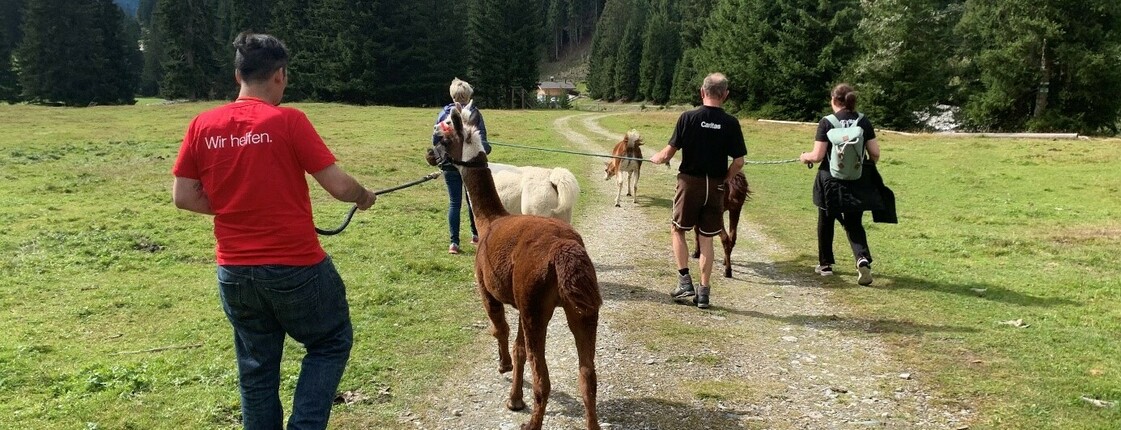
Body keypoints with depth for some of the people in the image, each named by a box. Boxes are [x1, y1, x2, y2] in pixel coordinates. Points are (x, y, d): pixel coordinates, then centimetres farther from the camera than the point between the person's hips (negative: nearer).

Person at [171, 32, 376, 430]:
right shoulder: (288, 121, -13)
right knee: (332, 342, 18)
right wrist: (364, 196, 8)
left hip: (234, 273, 5)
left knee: (256, 369, 18)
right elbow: (338, 185, -13)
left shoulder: (202, 126, 0)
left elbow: (183, 197, 3)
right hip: (296, 267, -5)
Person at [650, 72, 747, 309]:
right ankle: (704, 291, 13)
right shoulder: (731, 123, -4)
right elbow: (738, 162, -4)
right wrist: (724, 180, 12)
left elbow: (669, 152, -6)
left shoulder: (688, 117, -9)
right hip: (715, 187, 2)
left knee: (677, 230, 16)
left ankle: (684, 281, 7)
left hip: (690, 182, -2)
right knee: (706, 238, 10)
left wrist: (656, 158, 15)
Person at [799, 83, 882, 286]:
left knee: (826, 222, 17)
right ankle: (863, 259, -14)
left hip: (831, 181, -2)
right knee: (854, 224, 10)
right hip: (857, 183, 2)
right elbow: (875, 154, 0)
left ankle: (825, 264, 28)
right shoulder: (864, 122, -1)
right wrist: (867, 164, 21)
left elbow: (818, 156, -12)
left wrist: (805, 156, 9)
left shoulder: (826, 123, -10)